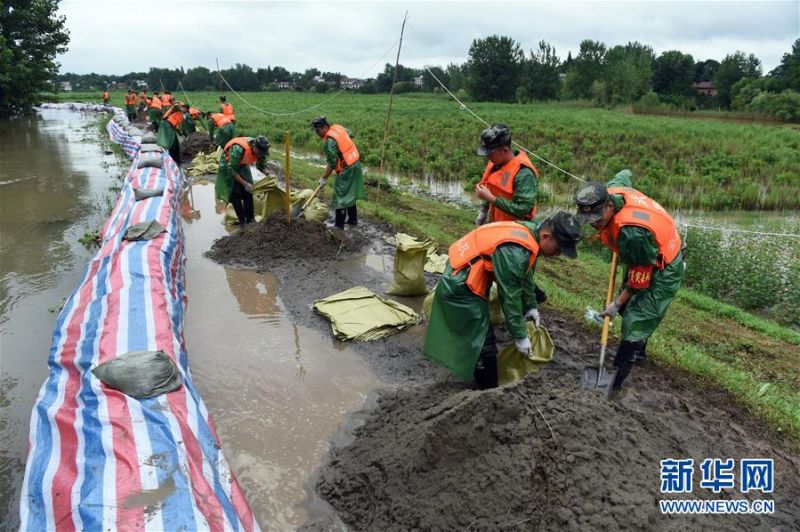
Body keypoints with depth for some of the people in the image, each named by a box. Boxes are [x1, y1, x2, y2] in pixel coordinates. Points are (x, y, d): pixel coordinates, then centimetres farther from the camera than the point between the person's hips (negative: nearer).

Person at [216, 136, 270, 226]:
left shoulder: (261, 151, -21)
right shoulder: (239, 149, -41)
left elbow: (262, 165, -3)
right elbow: (231, 170, -34)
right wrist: (244, 183, -36)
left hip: (242, 165, 6)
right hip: (228, 165, -5)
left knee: (248, 191, -3)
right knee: (235, 193, -10)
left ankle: (251, 220, 2)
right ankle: (242, 222, -5)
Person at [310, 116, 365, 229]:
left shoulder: (330, 141, -22)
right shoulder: (338, 127, 3)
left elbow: (332, 164, -21)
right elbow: (349, 134, 23)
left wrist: (324, 178, -12)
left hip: (346, 170, -9)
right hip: (355, 165, 9)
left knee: (341, 198, -5)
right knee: (349, 195, 21)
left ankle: (339, 226, -2)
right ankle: (353, 219, 32)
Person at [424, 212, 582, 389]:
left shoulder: (531, 231, -1)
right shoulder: (514, 253, -31)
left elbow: (525, 275, 14)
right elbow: (509, 296, -23)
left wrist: (531, 306, 21)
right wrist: (520, 336, -12)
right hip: (461, 287, -10)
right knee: (484, 344, -4)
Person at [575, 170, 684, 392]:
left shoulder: (631, 232, -42)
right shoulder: (610, 191, -19)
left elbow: (640, 276, -28)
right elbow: (624, 175, 8)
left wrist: (617, 303, -16)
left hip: (662, 270, -9)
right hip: (644, 258, 9)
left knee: (636, 322, -11)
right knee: (629, 308, 23)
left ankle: (615, 379, -4)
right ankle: (638, 351, 46)